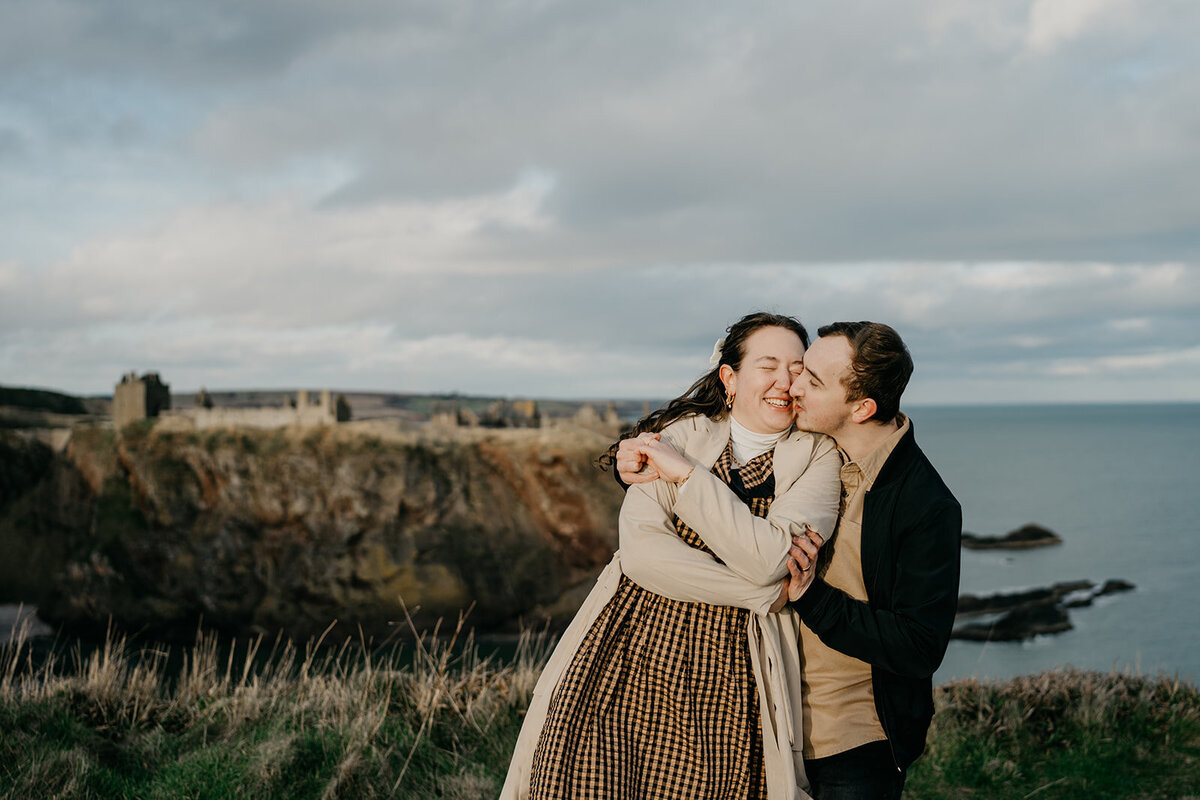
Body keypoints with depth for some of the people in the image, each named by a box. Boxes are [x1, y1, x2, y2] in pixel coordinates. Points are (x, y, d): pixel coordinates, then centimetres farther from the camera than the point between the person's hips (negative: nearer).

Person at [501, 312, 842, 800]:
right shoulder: (681, 433, 4)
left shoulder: (818, 457, 2)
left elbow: (767, 559, -14)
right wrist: (762, 593, -11)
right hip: (633, 656, 1)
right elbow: (640, 552, -9)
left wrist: (685, 473, -11)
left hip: (725, 685, 0)